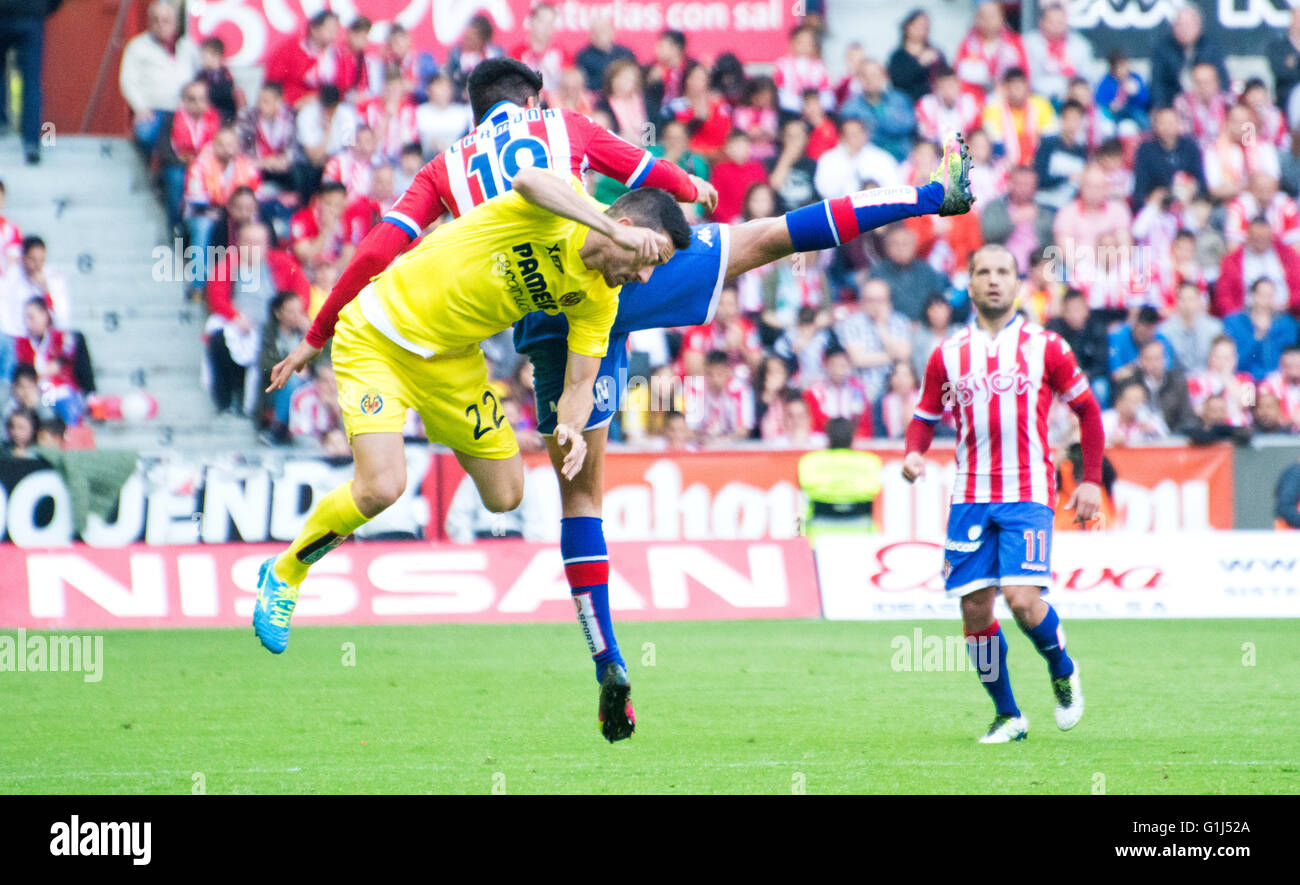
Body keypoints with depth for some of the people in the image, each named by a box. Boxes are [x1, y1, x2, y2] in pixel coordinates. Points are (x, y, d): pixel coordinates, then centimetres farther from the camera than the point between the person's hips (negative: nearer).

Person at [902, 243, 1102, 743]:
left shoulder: (1044, 346, 3)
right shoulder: (948, 355, 8)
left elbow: (1087, 409, 10)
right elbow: (926, 416, 15)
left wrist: (1091, 480, 5)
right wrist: (914, 455, -7)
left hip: (1028, 494, -3)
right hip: (970, 496, 3)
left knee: (1023, 598, -18)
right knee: (975, 608, -2)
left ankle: (1063, 671, 12)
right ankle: (1008, 717, 13)